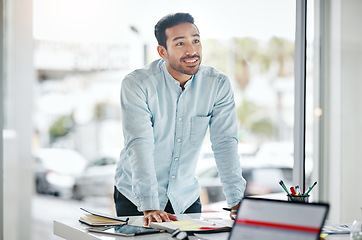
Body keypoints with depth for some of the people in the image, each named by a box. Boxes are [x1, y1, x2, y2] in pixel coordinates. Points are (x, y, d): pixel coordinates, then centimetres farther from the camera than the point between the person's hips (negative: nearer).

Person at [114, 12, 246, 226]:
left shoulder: (218, 84, -9)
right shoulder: (136, 84, -18)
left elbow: (225, 143, -11)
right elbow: (139, 146, -26)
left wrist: (237, 201, -21)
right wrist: (149, 207, -34)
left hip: (186, 196, 3)